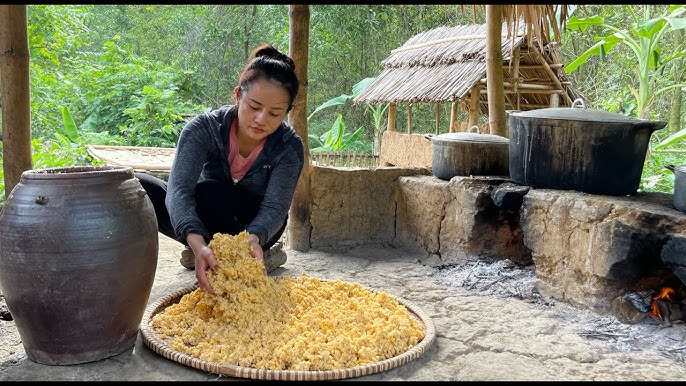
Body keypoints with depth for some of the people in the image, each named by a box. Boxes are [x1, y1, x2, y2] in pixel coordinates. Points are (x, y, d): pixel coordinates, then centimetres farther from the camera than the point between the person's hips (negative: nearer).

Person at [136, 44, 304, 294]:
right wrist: (197, 243, -54)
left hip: (256, 228, -2)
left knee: (208, 192, -35)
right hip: (199, 226, 2)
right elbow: (179, 189, -35)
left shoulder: (290, 147, -20)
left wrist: (253, 239, -52)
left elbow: (275, 207, -28)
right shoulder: (204, 128, -22)